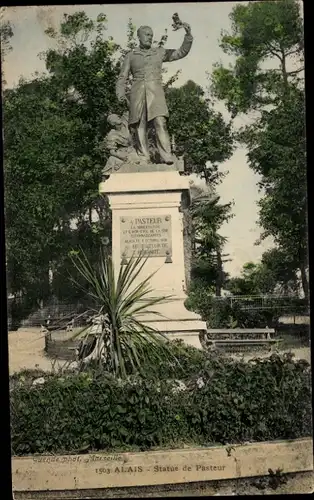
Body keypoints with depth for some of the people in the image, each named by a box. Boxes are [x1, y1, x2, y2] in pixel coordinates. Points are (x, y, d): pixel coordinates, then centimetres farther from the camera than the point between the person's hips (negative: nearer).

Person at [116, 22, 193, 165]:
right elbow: (122, 77, 12)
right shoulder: (130, 55, 15)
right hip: (137, 92, 1)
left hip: (155, 91, 0)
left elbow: (182, 52, 15)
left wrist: (188, 35, 1)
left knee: (160, 122, -19)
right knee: (139, 126, -9)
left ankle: (167, 158, -27)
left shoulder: (159, 52, 17)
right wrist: (121, 94, -5)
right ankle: (144, 160, -11)